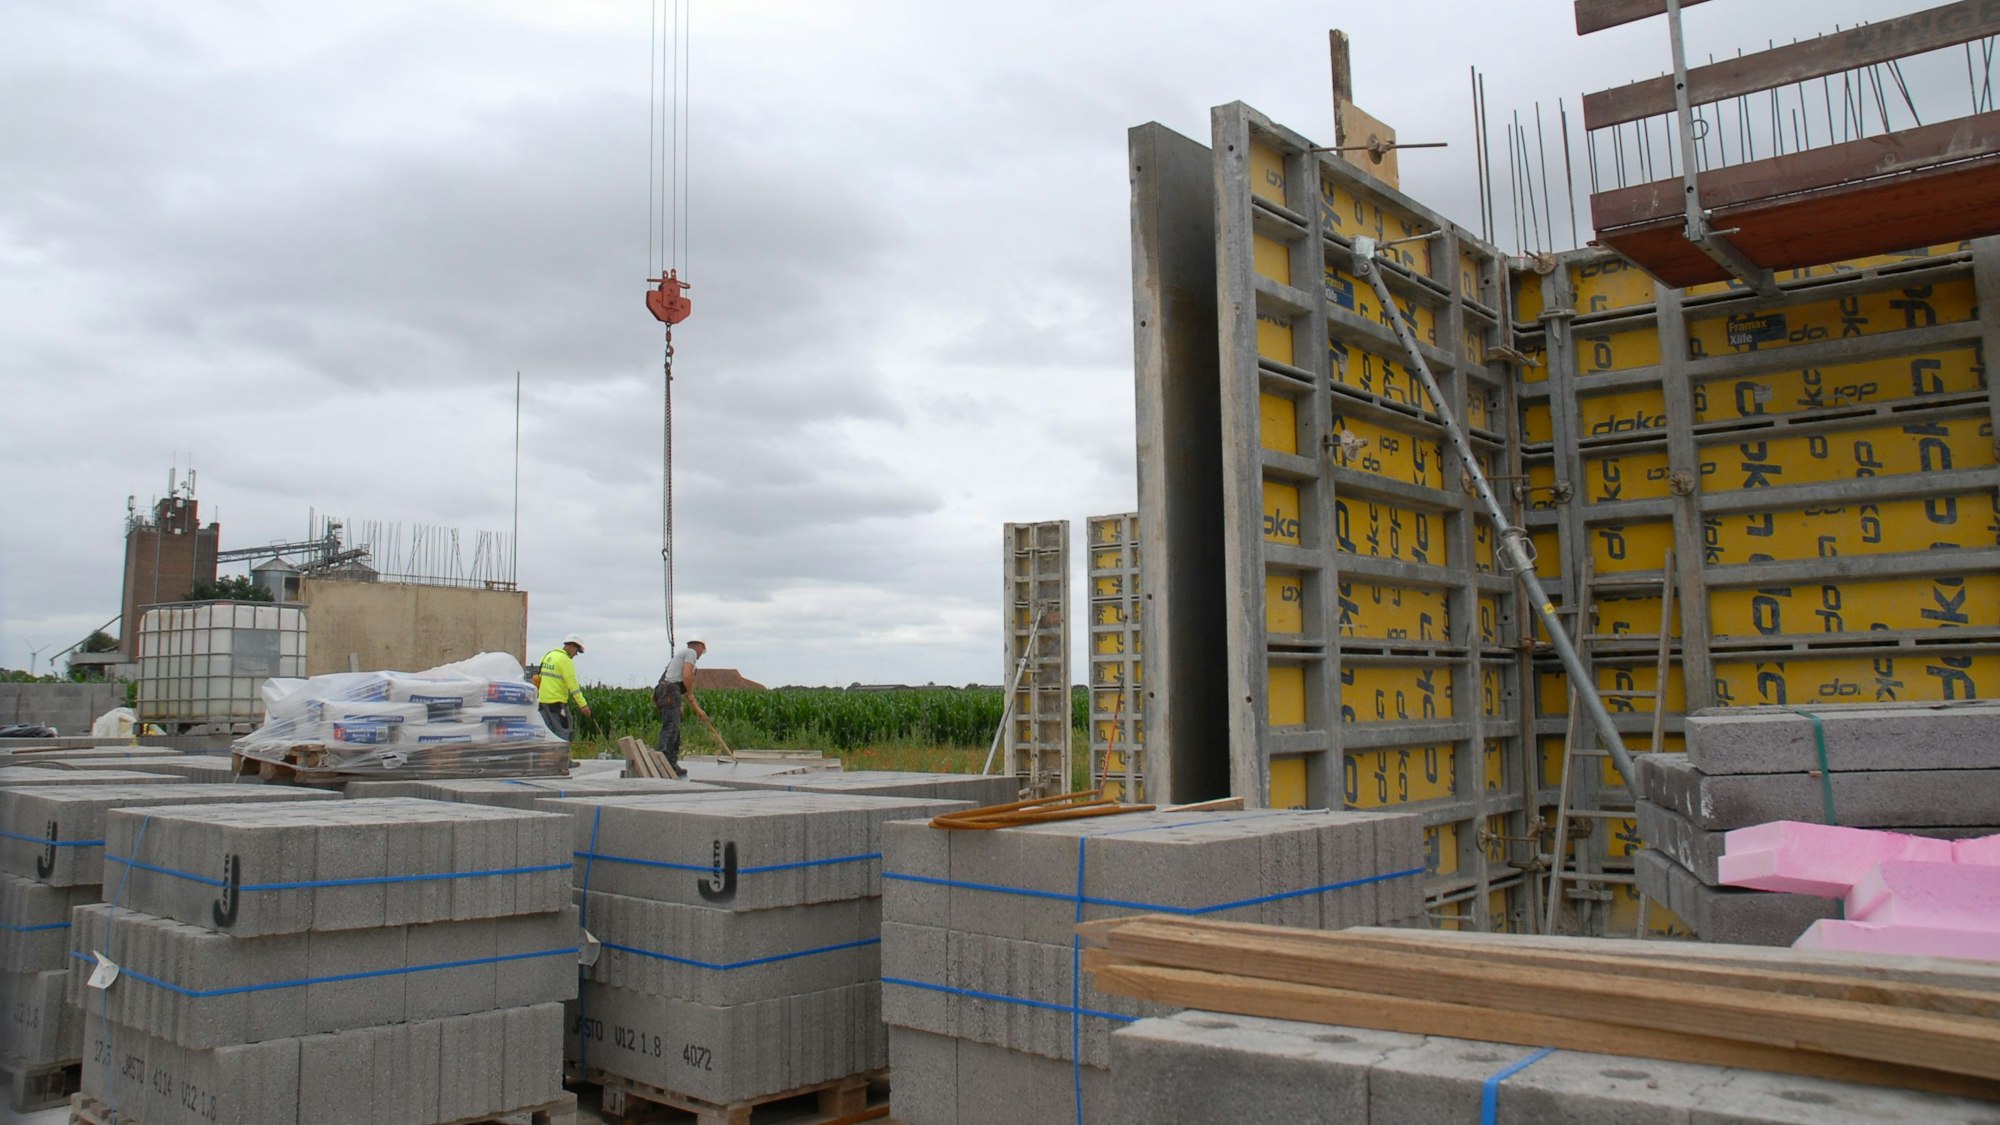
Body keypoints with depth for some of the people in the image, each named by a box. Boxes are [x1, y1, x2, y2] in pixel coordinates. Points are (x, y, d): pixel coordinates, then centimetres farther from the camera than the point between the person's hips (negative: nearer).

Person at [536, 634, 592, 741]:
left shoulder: (548, 656, 14)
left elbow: (541, 677, 17)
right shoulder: (565, 660, -13)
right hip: (557, 702, -9)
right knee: (563, 731, -5)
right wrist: (583, 704, -19)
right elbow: (572, 684, -18)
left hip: (543, 700, 9)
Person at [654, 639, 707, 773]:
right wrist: (690, 694, 2)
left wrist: (698, 709, 36)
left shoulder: (682, 654, 31)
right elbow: (686, 676, -14)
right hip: (670, 692, -10)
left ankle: (672, 766, 10)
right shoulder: (691, 652, 3)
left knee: (675, 729, 11)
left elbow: (686, 691, 34)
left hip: (664, 692, 10)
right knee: (671, 727, -18)